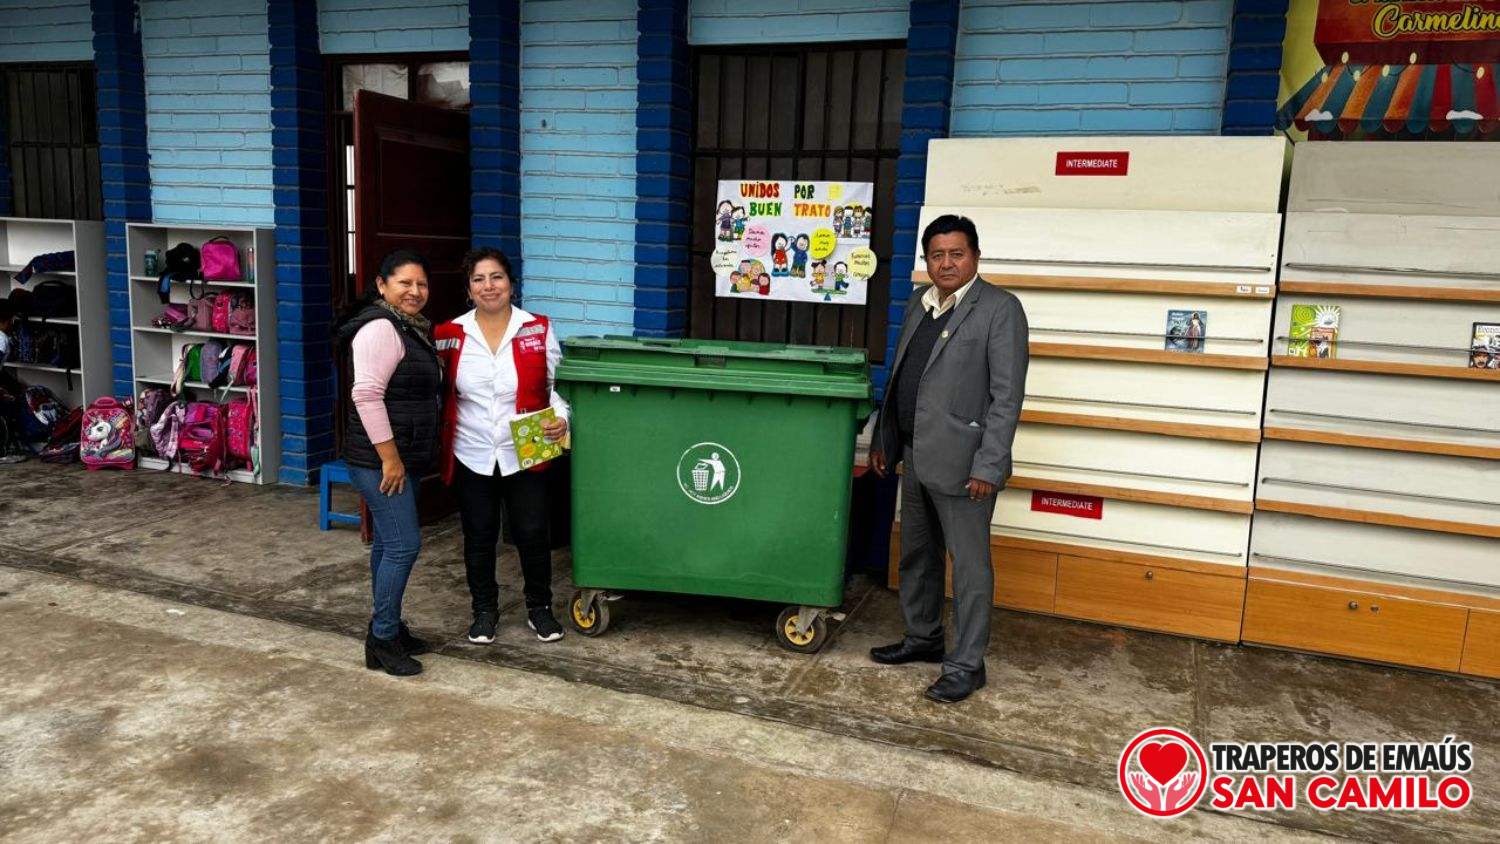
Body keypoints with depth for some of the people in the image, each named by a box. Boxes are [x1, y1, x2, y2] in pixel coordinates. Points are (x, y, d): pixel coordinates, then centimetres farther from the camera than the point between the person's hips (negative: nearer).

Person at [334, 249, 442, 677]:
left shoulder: (413, 328, 15)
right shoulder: (380, 328, -16)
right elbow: (366, 395, -23)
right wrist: (390, 458, -23)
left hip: (404, 457, 10)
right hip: (381, 460, -10)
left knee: (389, 543, 15)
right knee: (404, 544, -8)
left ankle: (388, 629, 24)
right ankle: (382, 640, 2)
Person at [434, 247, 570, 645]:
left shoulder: (538, 330, -3)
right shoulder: (451, 335, -1)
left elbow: (555, 385, 2)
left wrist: (560, 418, -14)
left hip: (525, 456, -1)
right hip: (472, 458, 1)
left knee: (532, 534, 6)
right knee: (479, 538, 13)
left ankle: (539, 608, 27)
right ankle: (484, 611, 31)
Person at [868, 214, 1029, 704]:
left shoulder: (1000, 309, -10)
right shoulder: (919, 306, 12)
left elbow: (1007, 395, -15)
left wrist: (989, 466, -19)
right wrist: (882, 440, 16)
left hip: (961, 461, -8)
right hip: (915, 457, 8)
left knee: (969, 565, 2)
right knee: (917, 554, 19)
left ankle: (966, 664, 14)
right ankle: (922, 639, 35)